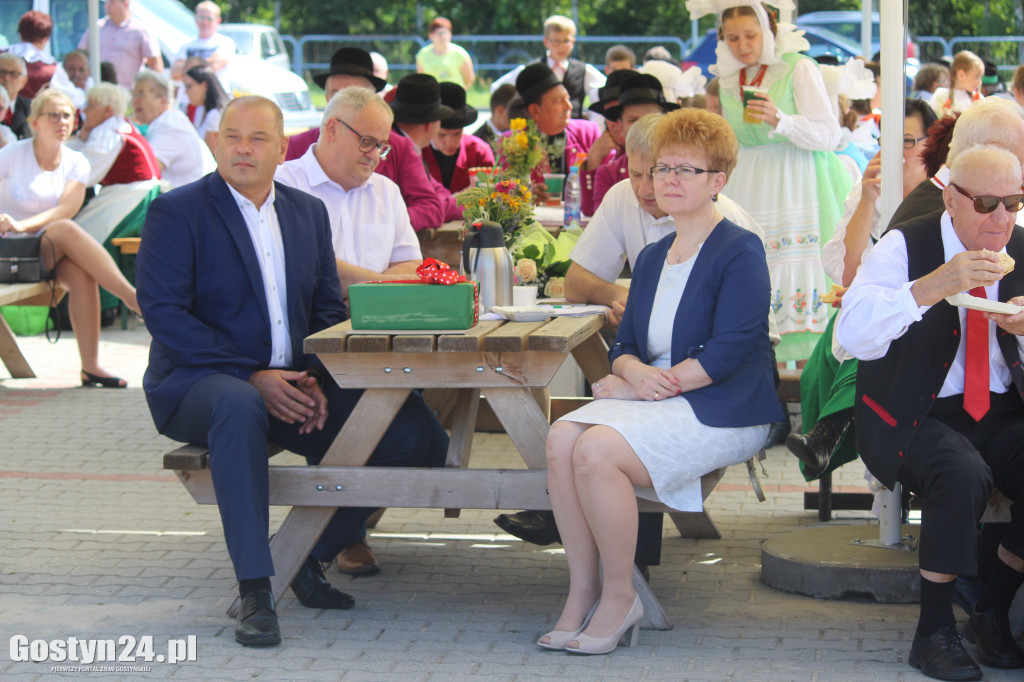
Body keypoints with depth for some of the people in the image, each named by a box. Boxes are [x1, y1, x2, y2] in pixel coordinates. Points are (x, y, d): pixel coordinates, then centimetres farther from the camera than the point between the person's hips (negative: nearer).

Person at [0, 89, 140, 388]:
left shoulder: (76, 163, 7)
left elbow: (66, 209, -8)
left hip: (53, 251, 3)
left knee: (81, 274, -31)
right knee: (67, 230, -31)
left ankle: (90, 366, -31)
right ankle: (133, 297, -33)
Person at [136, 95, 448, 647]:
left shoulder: (309, 212, 14)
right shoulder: (176, 211, -3)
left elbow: (328, 308, 14)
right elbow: (164, 313, -13)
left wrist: (315, 379, -7)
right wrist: (253, 378, -19)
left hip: (292, 387, 5)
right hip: (197, 383, -5)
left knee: (417, 431, -12)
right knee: (240, 408, -42)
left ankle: (310, 557, 3)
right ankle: (253, 591, -36)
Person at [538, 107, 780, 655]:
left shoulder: (739, 252, -5)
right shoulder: (652, 258, 20)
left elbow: (728, 351, -15)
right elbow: (624, 344, 16)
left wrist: (640, 386, -16)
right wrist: (636, 372, -10)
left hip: (720, 410, -7)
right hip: (650, 396, 7)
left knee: (597, 449, -29)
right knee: (561, 439, -22)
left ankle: (618, 598, -14)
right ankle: (582, 594, -16)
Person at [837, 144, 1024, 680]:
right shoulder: (904, 247, -4)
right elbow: (851, 335, -20)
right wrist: (929, 288, -31)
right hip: (918, 416, -4)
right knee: (962, 475, -35)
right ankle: (934, 631, -18)